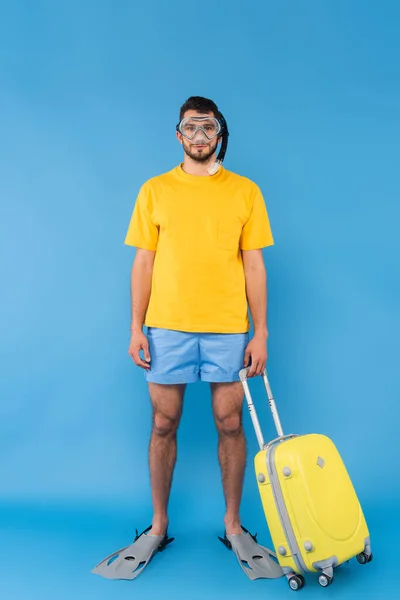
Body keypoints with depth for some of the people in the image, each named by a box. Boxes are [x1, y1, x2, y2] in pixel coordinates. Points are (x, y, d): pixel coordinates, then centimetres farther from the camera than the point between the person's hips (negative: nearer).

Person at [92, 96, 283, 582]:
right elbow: (143, 262, 6)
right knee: (163, 425, 7)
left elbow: (253, 264, 4)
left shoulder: (245, 191, 6)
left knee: (230, 425, 6)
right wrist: (136, 328, 0)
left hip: (228, 329, 0)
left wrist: (260, 332, -1)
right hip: (167, 327, 1)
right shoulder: (154, 191, 7)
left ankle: (233, 525, 24)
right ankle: (158, 527, 24)